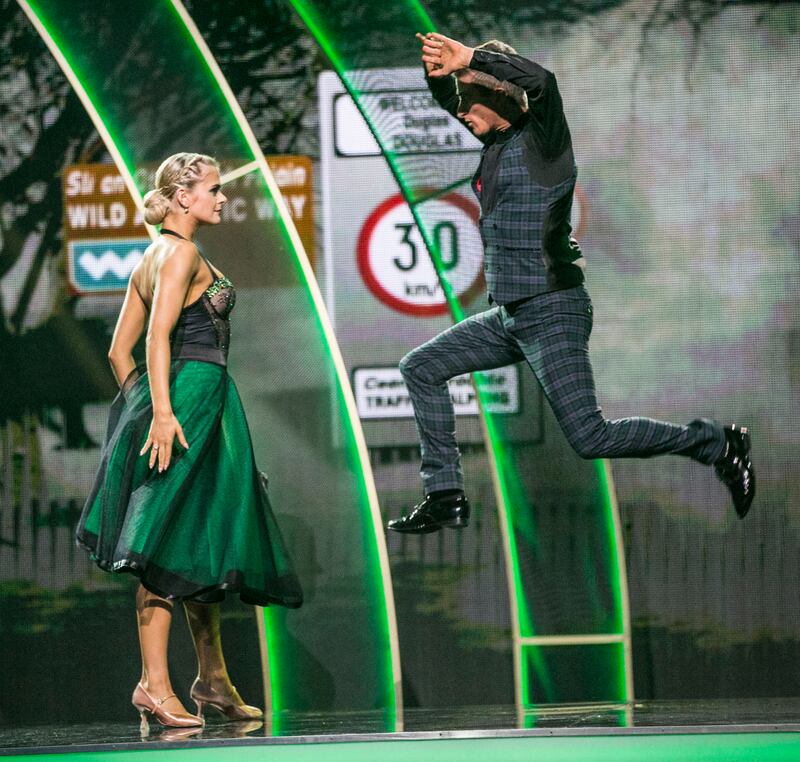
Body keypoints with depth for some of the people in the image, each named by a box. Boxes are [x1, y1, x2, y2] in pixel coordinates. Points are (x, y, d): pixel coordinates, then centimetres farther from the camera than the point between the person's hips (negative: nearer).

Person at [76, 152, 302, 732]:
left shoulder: (152, 259, 19)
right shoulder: (181, 252, -9)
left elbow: (119, 349, 19)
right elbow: (158, 334, -20)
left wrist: (141, 404, 21)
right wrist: (163, 409, -27)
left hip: (195, 407, 10)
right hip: (191, 397, -10)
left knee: (207, 541, 14)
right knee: (172, 546, -12)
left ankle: (213, 679, 21)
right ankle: (154, 684, -14)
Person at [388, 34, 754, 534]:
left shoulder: (542, 140, -11)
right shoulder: (498, 142, 12)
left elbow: (539, 81, -33)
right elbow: (448, 99, 24)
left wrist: (469, 57, -25)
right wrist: (440, 66, 1)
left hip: (552, 312, -9)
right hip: (509, 315, 9)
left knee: (590, 439, -13)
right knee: (420, 368, 10)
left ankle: (717, 444, 1)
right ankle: (446, 497, 11)